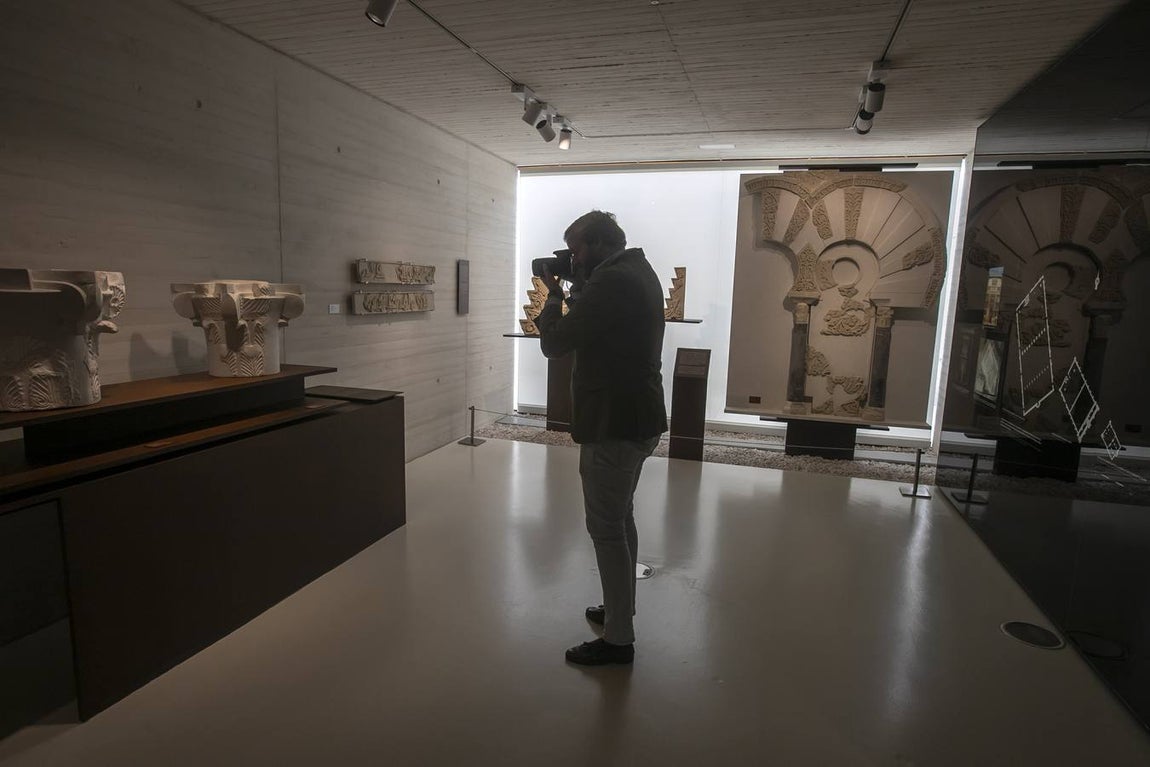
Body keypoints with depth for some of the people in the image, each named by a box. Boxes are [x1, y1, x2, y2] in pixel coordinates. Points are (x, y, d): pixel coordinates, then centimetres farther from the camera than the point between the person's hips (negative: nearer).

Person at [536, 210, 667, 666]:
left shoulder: (610, 281, -20)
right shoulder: (639, 273, 12)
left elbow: (554, 343, -17)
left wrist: (554, 295, 0)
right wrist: (577, 290, 9)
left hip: (613, 424, -10)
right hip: (638, 419, 10)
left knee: (606, 527, -1)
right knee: (620, 519, 21)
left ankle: (618, 639, 11)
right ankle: (620, 610, 37)